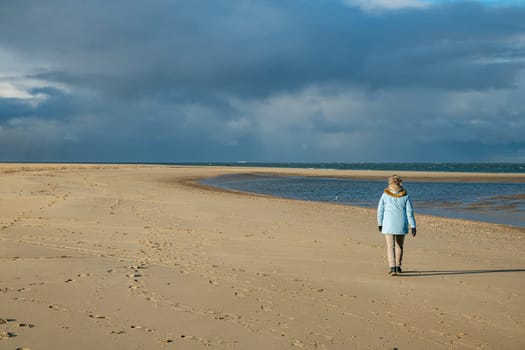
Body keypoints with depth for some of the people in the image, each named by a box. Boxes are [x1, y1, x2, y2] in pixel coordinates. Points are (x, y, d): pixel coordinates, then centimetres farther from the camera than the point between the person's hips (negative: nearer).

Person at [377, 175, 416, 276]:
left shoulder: (385, 194, -5)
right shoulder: (405, 196, -3)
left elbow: (380, 210, 0)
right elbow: (410, 212, -5)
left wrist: (380, 223, 12)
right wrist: (413, 226, -2)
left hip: (388, 223, -2)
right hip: (401, 224, 2)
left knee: (390, 246, -1)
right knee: (399, 245, 19)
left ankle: (392, 268, -16)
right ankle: (398, 266, 29)